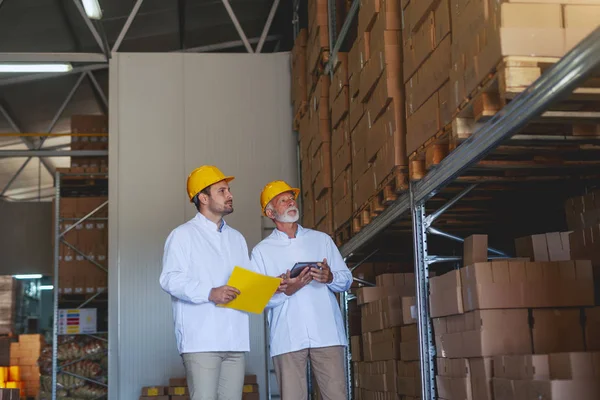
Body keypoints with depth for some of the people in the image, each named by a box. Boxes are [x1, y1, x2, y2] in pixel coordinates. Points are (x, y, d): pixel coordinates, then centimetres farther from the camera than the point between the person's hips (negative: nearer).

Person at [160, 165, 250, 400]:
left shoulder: (237, 238, 23)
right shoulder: (184, 235, 2)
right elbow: (170, 279, -10)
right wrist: (209, 293, -22)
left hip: (235, 340, 6)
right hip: (201, 340, -6)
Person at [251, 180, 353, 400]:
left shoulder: (321, 239, 16)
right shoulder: (261, 250, 9)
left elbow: (346, 279, 12)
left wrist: (330, 278, -10)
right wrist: (285, 291, -16)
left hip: (327, 333, 1)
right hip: (287, 338, -1)